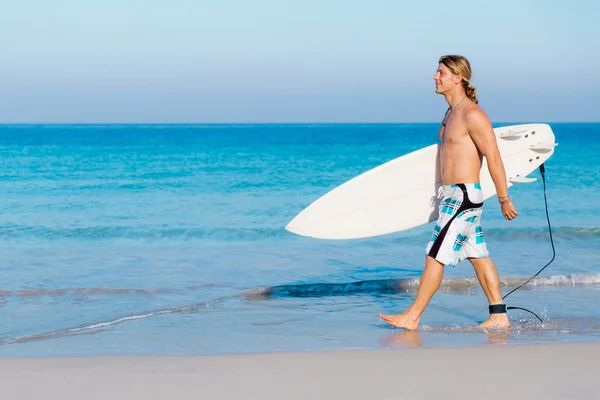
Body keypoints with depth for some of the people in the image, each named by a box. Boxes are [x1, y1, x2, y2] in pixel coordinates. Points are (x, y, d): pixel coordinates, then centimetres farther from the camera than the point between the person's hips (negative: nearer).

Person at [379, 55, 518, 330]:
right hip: (453, 195, 10)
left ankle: (412, 317, -2)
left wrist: (504, 199, -16)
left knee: (436, 255, -7)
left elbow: (494, 158, -17)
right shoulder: (451, 113, 14)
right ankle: (499, 317, 14)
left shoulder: (472, 114, -16)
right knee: (478, 257, 10)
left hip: (464, 196, -10)